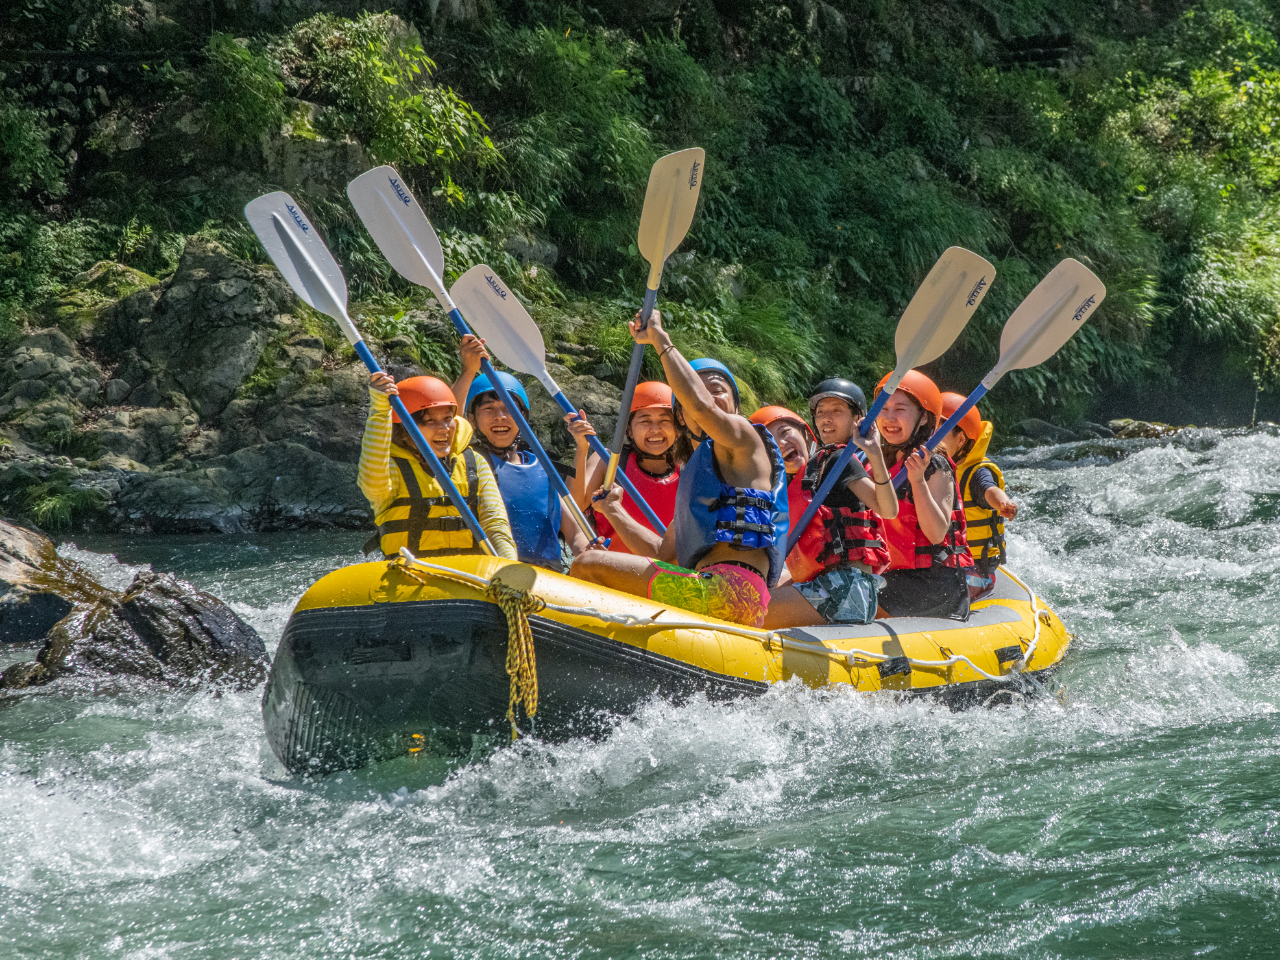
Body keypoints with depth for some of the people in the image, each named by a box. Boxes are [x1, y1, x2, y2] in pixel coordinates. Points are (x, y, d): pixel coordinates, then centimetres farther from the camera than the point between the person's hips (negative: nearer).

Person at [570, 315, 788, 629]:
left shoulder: (745, 436, 4)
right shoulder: (693, 472, 30)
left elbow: (702, 405, -18)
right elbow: (664, 554, 29)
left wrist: (659, 337, -10)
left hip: (730, 590, -10)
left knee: (588, 567, -13)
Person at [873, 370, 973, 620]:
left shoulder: (935, 467, -10)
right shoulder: (883, 463, 13)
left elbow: (937, 534, -18)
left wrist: (918, 481, -26)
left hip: (936, 582, -8)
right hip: (895, 576, 8)